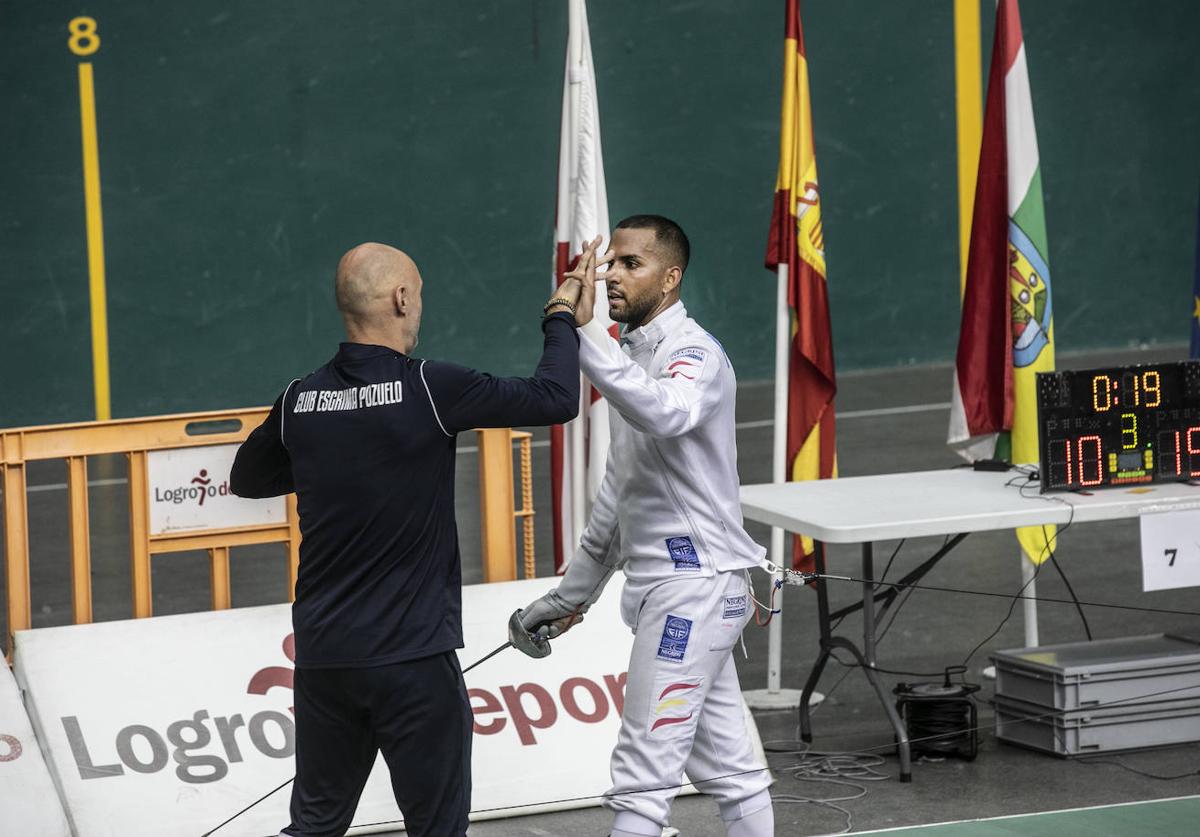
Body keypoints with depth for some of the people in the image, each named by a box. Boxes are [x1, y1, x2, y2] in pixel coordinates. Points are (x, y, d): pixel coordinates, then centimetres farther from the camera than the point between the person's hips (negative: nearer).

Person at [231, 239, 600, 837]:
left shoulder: (299, 402, 1)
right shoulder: (430, 390, -14)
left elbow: (247, 479, 20)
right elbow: (556, 398, -9)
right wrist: (562, 317, 7)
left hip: (323, 654, 5)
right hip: (412, 657, -5)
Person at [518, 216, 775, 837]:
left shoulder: (693, 355, -12)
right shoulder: (632, 355, 17)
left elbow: (660, 413, -38)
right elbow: (620, 489, 25)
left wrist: (583, 332, -44)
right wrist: (575, 592, 28)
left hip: (695, 582, -10)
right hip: (660, 584, 10)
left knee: (642, 775, -11)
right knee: (730, 770, 11)